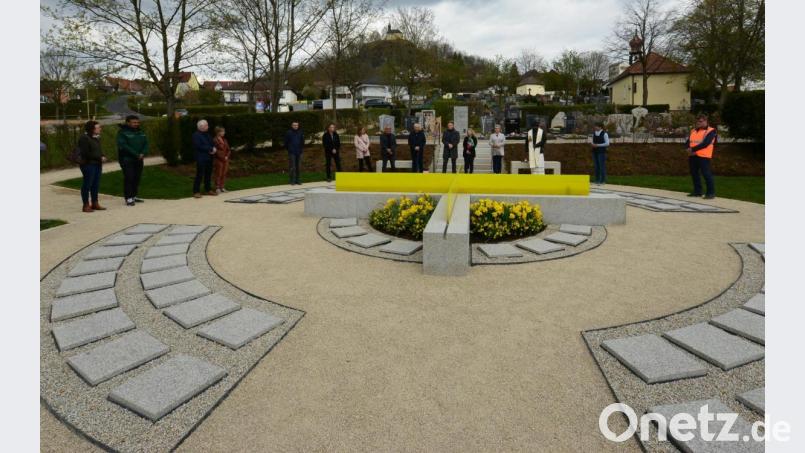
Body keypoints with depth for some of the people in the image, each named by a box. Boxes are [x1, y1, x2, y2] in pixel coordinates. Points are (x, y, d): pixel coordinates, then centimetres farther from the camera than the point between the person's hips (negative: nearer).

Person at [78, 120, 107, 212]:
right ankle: (86, 205, 5)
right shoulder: (84, 138, -12)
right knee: (87, 184, -2)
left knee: (96, 184, 11)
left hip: (97, 164, 8)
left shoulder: (97, 137, 13)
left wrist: (102, 156, 0)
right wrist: (99, 158, -16)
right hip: (88, 164, -8)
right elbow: (86, 153, -17)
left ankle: (95, 204, 19)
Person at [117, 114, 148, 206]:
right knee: (129, 178, -10)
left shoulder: (140, 132, 13)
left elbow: (146, 143, 9)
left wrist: (143, 153, -11)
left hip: (138, 160, 6)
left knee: (137, 178, 8)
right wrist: (136, 154, -19)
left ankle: (134, 196, 18)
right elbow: (123, 146, -16)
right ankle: (128, 198, -8)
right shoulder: (122, 132, -6)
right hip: (127, 159, -6)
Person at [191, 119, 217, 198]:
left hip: (209, 158, 8)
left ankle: (208, 190, 20)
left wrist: (214, 149, -4)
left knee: (208, 174, 10)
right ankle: (196, 192, -3)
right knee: (199, 175, -7)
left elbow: (212, 144, 19)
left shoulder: (207, 135, 17)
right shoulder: (196, 135, -7)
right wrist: (210, 149, -13)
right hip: (201, 158, -8)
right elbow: (199, 146, -17)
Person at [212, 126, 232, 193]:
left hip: (225, 160, 6)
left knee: (224, 174, 8)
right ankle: (217, 188, 5)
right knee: (218, 174, -2)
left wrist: (227, 156, -3)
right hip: (218, 160, -6)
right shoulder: (215, 140, -9)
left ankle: (222, 187, 15)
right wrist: (222, 158, -14)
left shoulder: (224, 140, 12)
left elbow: (229, 150, 13)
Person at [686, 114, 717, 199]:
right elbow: (687, 142, 11)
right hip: (692, 156, 7)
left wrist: (693, 149, -16)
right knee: (694, 174, 11)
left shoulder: (711, 131, -4)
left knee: (706, 174, -7)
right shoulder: (693, 131, 17)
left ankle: (711, 193, -2)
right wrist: (689, 148, -11)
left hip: (703, 156, -7)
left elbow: (705, 144, -16)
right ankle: (697, 191, 22)